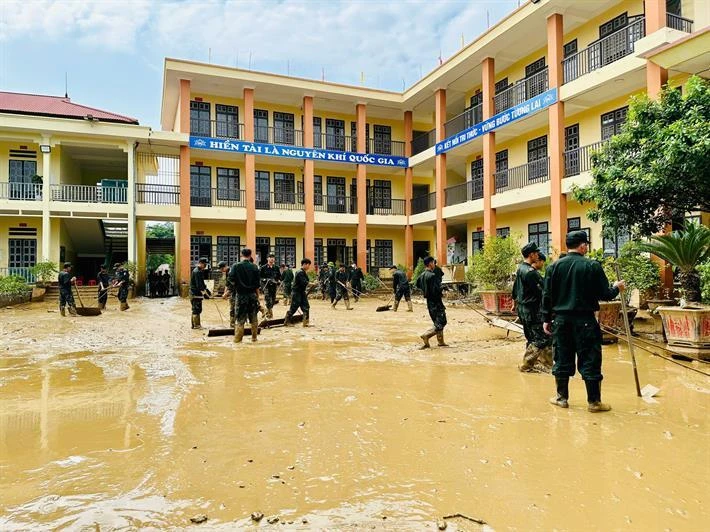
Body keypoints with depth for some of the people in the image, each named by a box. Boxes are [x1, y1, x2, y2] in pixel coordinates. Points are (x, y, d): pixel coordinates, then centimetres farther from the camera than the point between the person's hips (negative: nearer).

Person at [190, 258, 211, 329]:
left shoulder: (200, 271, 16)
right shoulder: (197, 272, -17)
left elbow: (201, 283, 23)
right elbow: (199, 285, -23)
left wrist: (206, 290, 15)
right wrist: (205, 293, -25)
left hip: (195, 294, 11)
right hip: (196, 294, -11)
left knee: (195, 310, 15)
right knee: (197, 310, -5)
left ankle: (194, 325, 22)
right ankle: (196, 325, 0)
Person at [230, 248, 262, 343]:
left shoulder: (236, 266, -5)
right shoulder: (254, 267, -1)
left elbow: (231, 278, -14)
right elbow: (258, 283, -1)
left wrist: (236, 285, 7)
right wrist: (257, 295, 7)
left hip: (241, 295, -1)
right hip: (252, 295, 1)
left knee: (240, 319, 4)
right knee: (253, 318, 11)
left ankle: (238, 338, 2)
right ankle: (254, 337, 16)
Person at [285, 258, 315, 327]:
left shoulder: (304, 273, 12)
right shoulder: (300, 272, -18)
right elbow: (304, 283, -26)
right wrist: (313, 284, -21)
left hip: (302, 293, 9)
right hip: (297, 293, -9)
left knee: (306, 307, 3)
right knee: (293, 308, 1)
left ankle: (305, 322, 6)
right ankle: (287, 321, 14)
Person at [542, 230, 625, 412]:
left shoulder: (554, 266, 1)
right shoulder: (593, 266, -7)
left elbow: (547, 295, 2)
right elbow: (605, 295, -3)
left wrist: (546, 319, 9)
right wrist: (616, 288, 18)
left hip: (561, 320, 3)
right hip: (585, 320, -3)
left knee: (562, 360, 11)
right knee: (590, 361, 6)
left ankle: (562, 398, 21)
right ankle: (594, 402, 15)